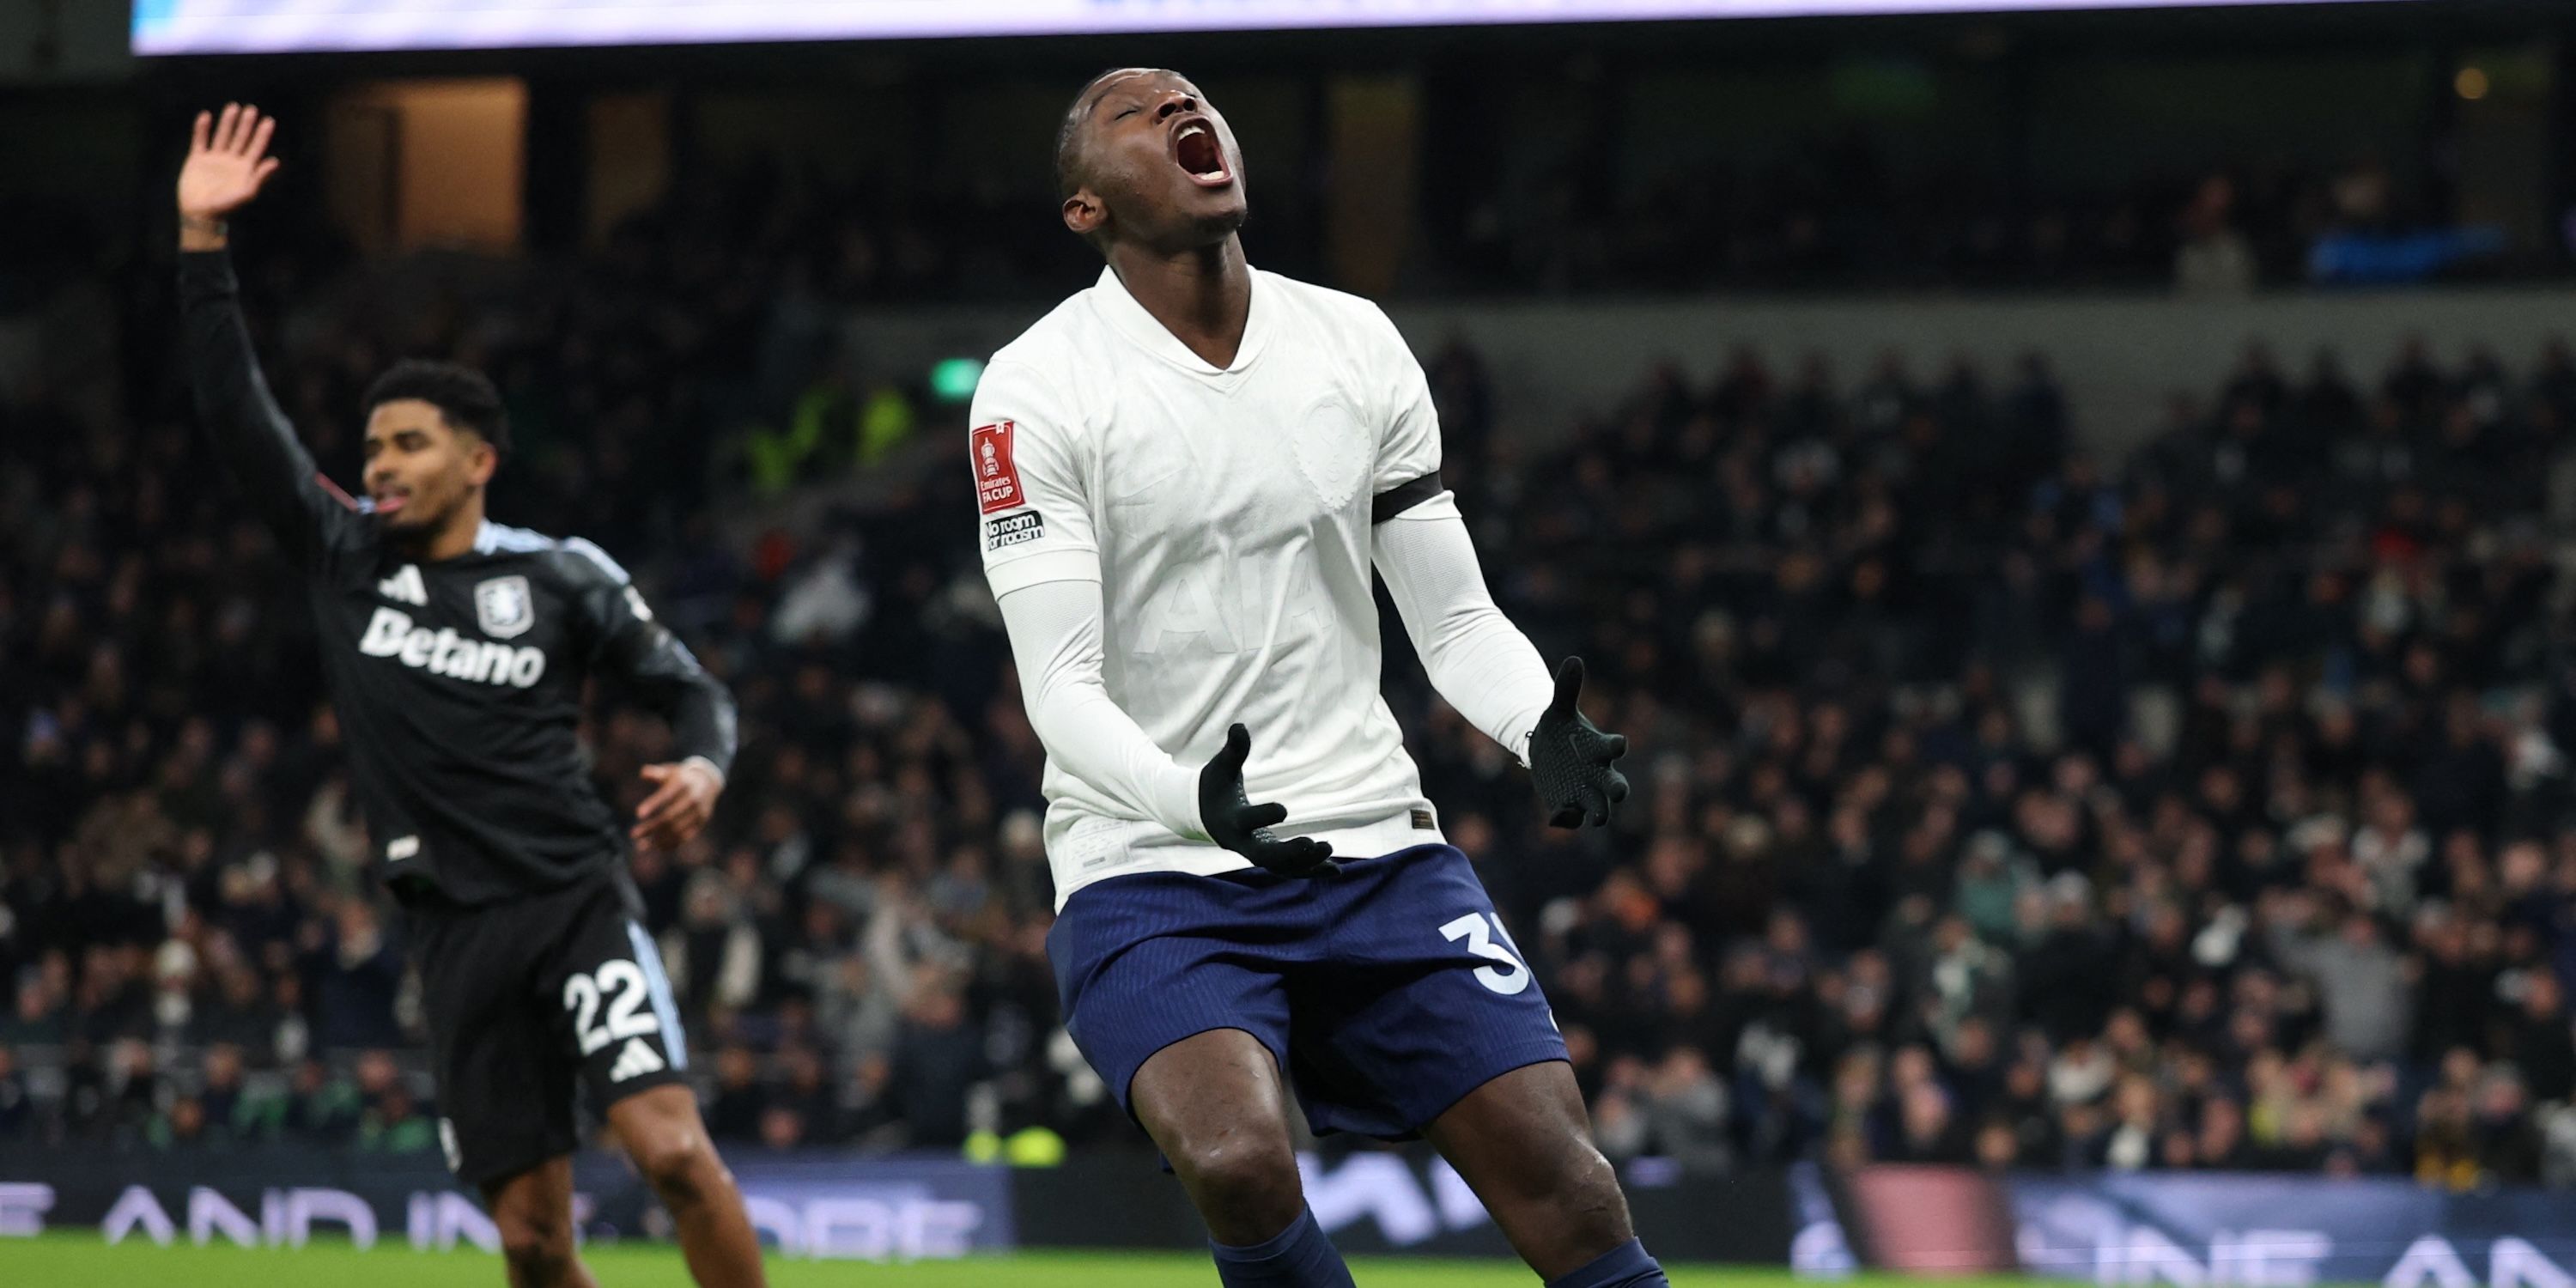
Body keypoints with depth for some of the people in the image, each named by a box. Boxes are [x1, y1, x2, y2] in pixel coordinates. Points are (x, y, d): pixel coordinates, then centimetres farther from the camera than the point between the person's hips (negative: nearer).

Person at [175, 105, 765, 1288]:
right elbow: (238, 416, 3)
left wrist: (703, 768, -14)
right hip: (458, 928, 3)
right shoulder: (342, 555, 9)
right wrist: (203, 245, -4)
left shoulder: (560, 577, 3)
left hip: (576, 898, -3)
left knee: (670, 1146, -21)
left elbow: (687, 690, 9)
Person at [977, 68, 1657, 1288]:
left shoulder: (1355, 342, 8)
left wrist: (1542, 730, -12)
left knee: (1564, 1183, -8)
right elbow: (1060, 687, -11)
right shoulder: (1036, 389, -6)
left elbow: (1456, 617, 10)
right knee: (1239, 1162, -30)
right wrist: (1193, 802, -31)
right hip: (1152, 869, -4)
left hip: (1374, 849, 4)